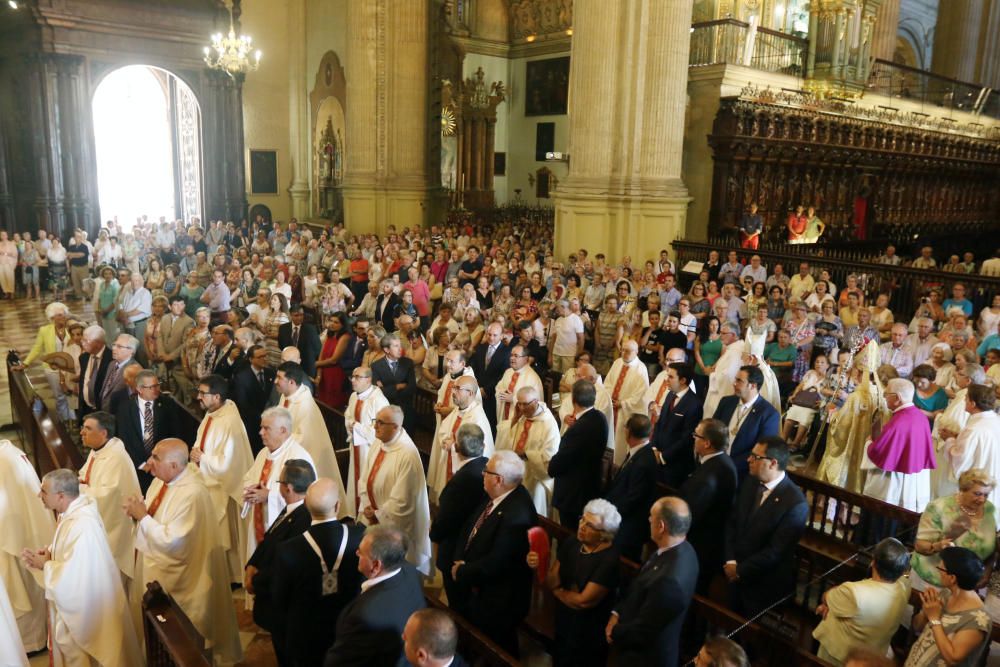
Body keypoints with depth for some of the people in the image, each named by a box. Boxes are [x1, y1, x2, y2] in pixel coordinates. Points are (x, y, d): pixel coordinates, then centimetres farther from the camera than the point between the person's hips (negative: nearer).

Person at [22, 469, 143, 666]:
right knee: (69, 647, 25)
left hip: (83, 604, -9)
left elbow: (71, 575, -30)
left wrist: (45, 565, -15)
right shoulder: (74, 511, -2)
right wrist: (49, 551, -3)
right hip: (75, 598, 9)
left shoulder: (82, 525, -33)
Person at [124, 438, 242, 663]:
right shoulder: (161, 480, -2)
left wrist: (142, 516, -23)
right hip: (155, 568, 8)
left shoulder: (192, 494, -30)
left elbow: (172, 542, -29)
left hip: (177, 580, -8)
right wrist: (138, 509, -8)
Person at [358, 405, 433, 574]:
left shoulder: (407, 454, -28)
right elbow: (366, 477, 5)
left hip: (396, 524, -7)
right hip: (373, 517, 7)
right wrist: (366, 507, -5)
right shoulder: (378, 442, -4)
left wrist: (379, 515, -13)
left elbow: (401, 499, -24)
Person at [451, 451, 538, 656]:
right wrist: (459, 560, -8)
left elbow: (495, 564, -30)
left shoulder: (518, 515, -33)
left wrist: (461, 572, -16)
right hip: (475, 590, 8)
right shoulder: (498, 497, -7)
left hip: (497, 602, -8)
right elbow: (469, 527, 5)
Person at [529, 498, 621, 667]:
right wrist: (539, 566, -25)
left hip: (589, 640, -6)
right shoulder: (571, 543, -6)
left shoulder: (609, 560, -27)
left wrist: (558, 592, -9)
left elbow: (583, 601, -27)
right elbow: (552, 582, -5)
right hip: (562, 628, 6)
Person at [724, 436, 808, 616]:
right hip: (736, 574, 6)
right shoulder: (750, 483, -3)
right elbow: (732, 523, 2)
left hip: (765, 583, -6)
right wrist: (730, 561, -9)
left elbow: (775, 551, -23)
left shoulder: (795, 504, -26)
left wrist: (740, 570, -15)